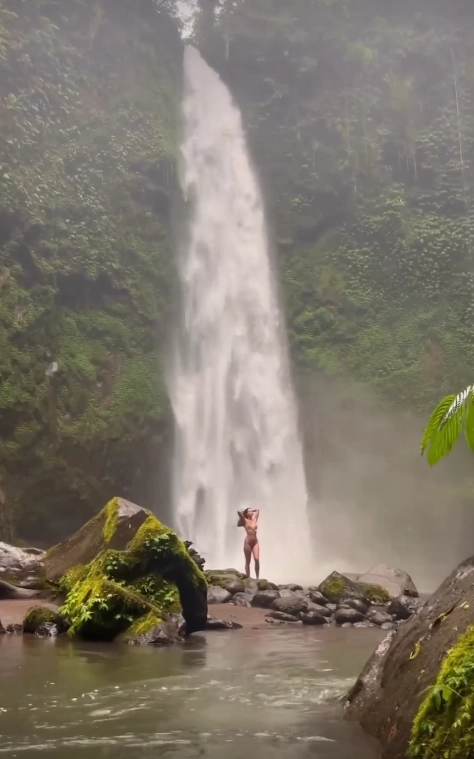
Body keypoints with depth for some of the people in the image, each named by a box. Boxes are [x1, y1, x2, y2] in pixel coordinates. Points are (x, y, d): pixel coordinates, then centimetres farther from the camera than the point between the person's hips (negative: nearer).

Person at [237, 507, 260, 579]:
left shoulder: (254, 519, 10)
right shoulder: (245, 521, -3)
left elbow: (258, 510, 23)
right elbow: (239, 512, -16)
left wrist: (252, 510, 17)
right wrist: (245, 511, 2)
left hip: (255, 542, 4)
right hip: (248, 542, -4)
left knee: (257, 560, -8)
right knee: (248, 561, 3)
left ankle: (257, 578, -5)